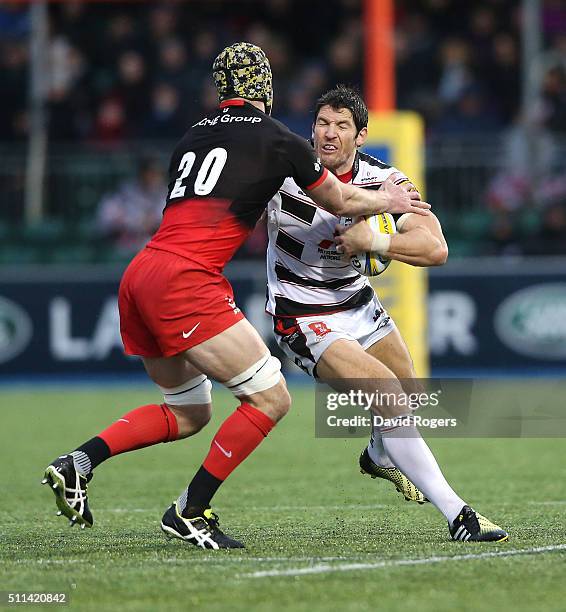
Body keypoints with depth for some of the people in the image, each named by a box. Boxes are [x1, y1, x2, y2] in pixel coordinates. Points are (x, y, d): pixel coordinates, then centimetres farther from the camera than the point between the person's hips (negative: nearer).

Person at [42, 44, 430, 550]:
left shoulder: (195, 135, 21)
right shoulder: (277, 139, 3)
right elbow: (338, 202, 19)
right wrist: (388, 201, 39)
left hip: (138, 278, 8)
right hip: (185, 282, -8)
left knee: (189, 413, 21)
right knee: (272, 399, -1)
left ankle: (78, 463, 8)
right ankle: (191, 512, -3)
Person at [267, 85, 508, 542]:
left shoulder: (385, 181, -12)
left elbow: (436, 249, -21)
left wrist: (372, 241, -34)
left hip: (356, 302, 6)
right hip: (302, 318, -6)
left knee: (410, 393, 19)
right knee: (387, 394, -21)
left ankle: (379, 457, 57)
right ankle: (456, 514, -21)